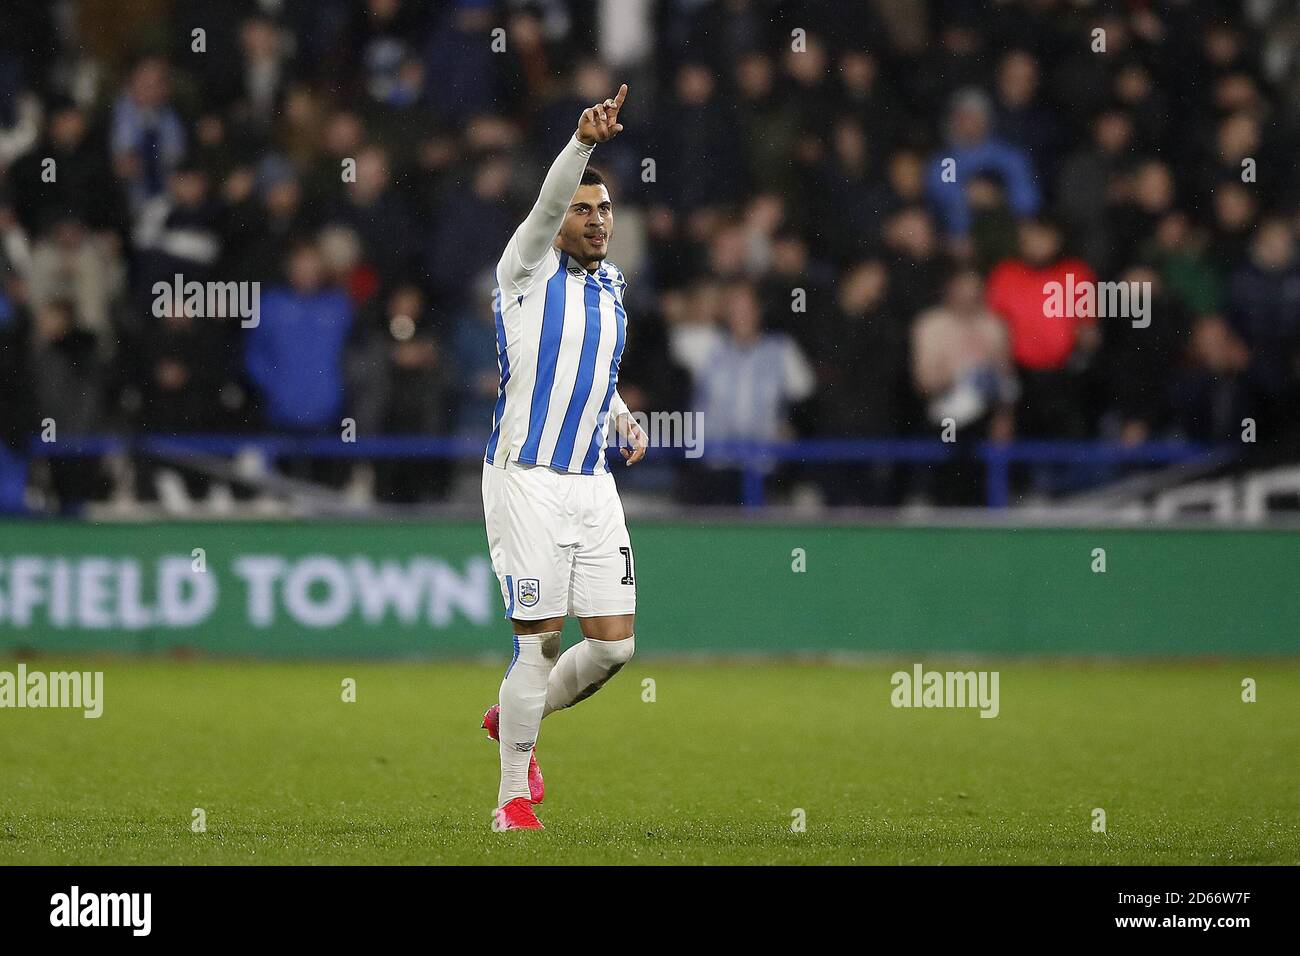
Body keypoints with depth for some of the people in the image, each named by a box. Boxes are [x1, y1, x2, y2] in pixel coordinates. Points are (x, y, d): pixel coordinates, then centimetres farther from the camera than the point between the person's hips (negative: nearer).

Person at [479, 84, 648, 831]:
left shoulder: (611, 283, 14)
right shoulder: (527, 271, -5)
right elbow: (546, 205, -25)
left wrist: (625, 421, 11)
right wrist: (584, 142, -41)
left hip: (593, 484, 6)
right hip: (526, 482, -6)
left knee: (616, 644, 1)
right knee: (541, 642, -7)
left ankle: (517, 719, 26)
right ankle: (514, 796, 6)